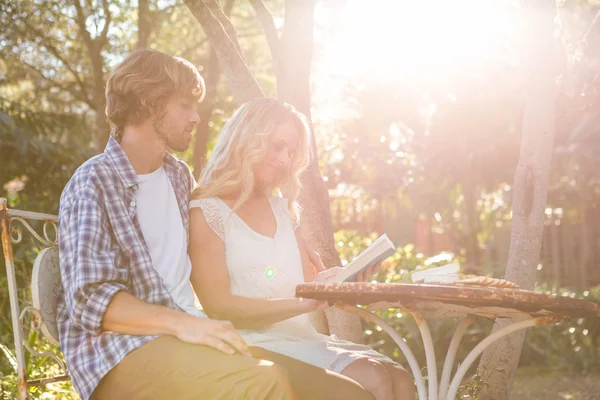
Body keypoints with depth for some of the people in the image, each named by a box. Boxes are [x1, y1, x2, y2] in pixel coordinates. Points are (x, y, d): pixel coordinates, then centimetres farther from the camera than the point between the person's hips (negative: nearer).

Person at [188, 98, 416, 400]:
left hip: (303, 338, 7)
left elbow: (309, 283, 16)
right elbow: (219, 308, -13)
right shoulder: (205, 212, -3)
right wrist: (302, 303, -21)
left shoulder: (281, 208, 19)